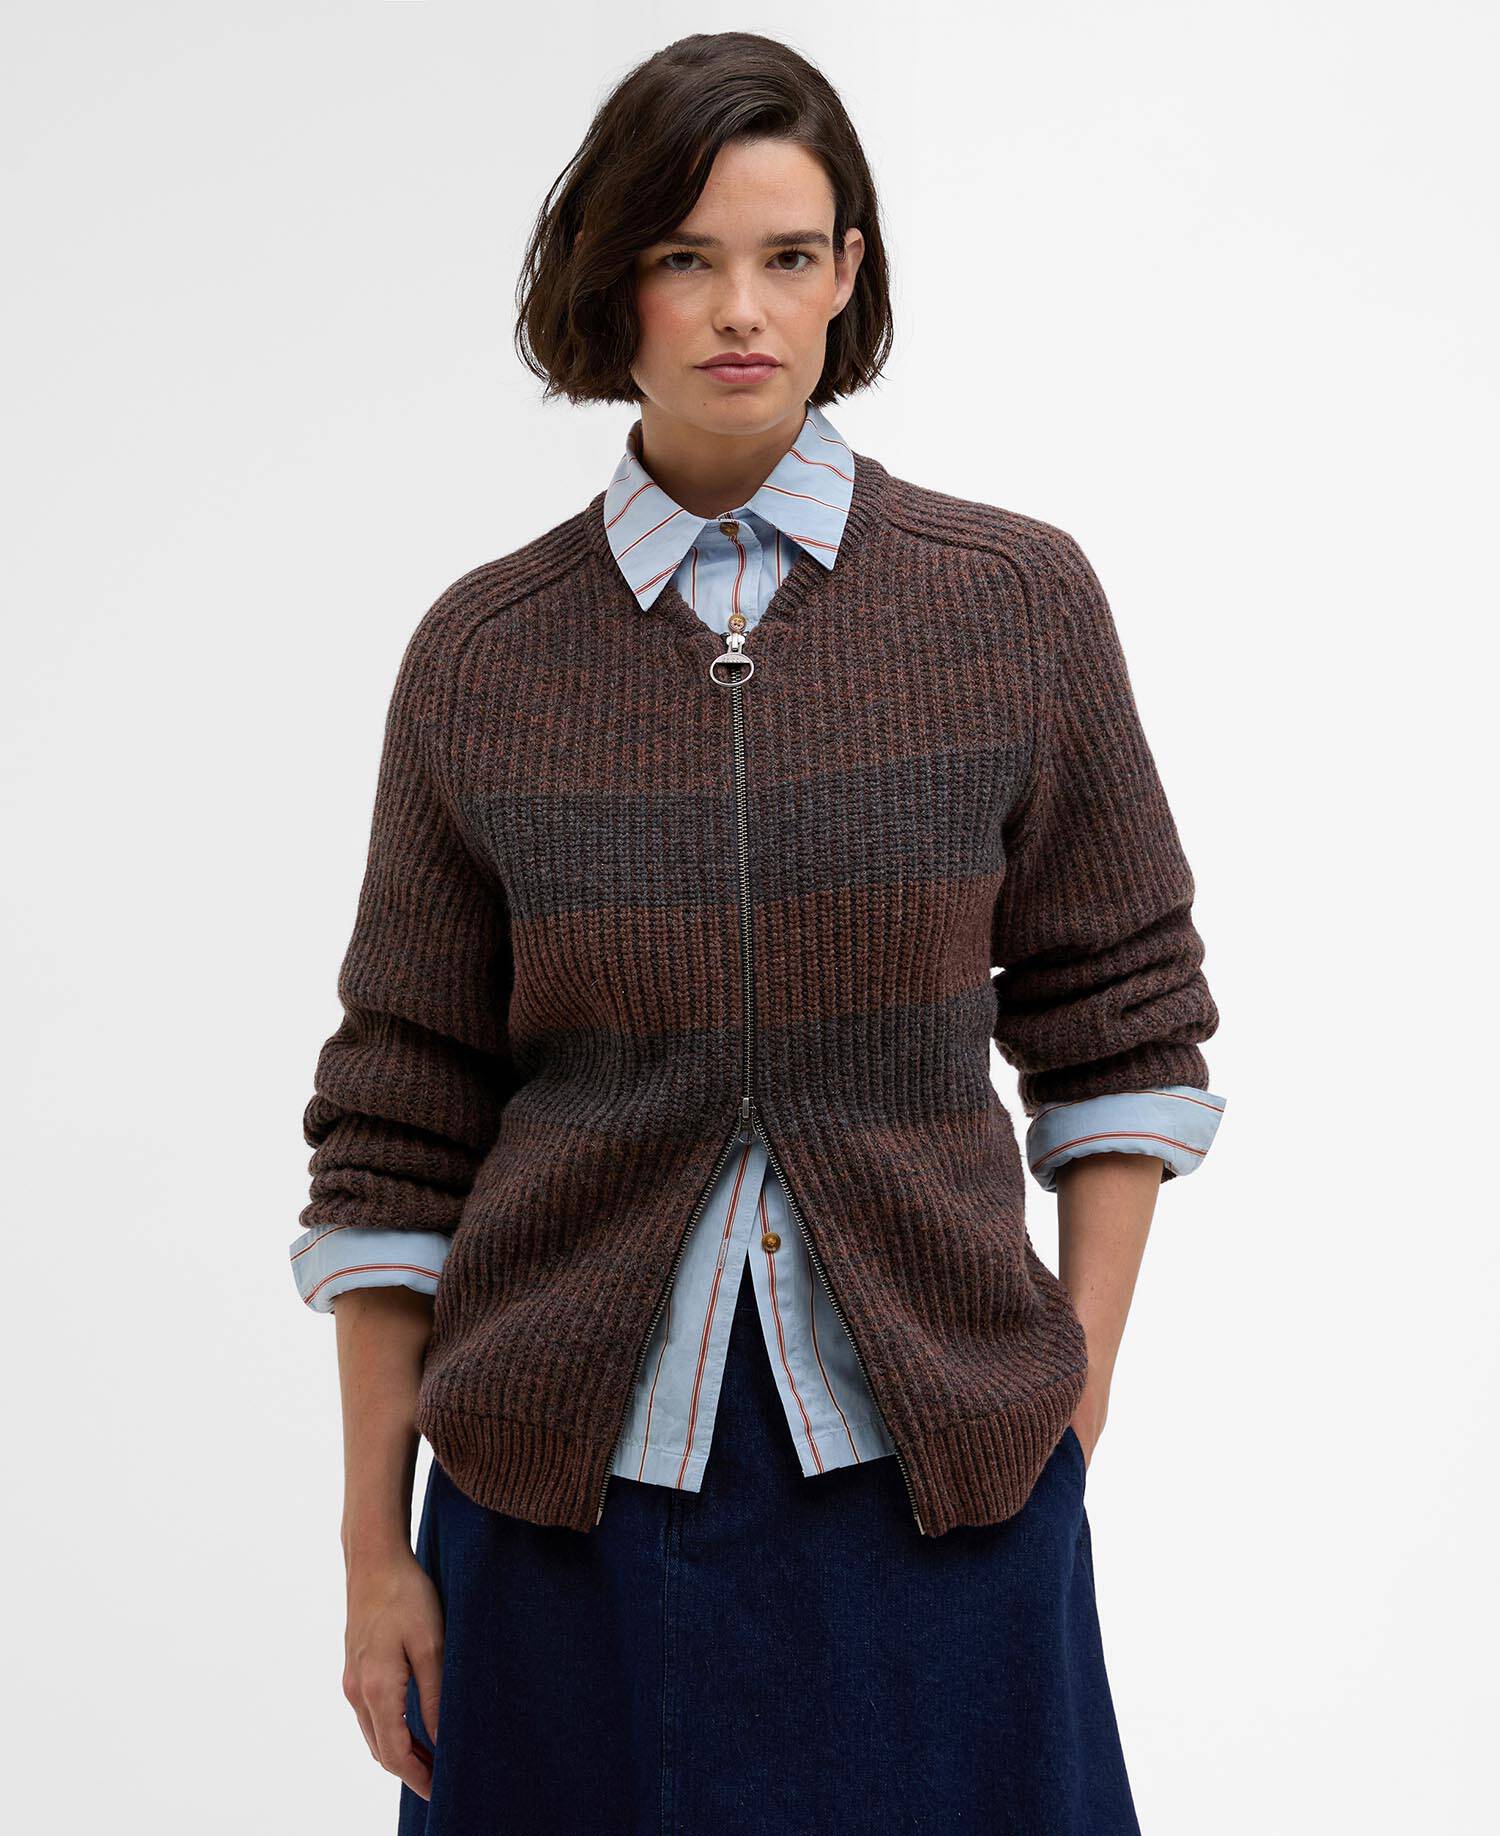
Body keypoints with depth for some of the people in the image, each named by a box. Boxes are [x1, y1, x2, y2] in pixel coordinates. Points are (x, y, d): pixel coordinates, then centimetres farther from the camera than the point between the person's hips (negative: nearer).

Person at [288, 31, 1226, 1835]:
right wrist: (374, 1550, 2)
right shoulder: (482, 654, -1)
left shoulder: (1018, 603, -1)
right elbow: (394, 1128, 2)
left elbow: (1120, 1017, 6)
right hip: (569, 1481, 0)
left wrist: (1078, 1396, 0)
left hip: (934, 1473, 0)